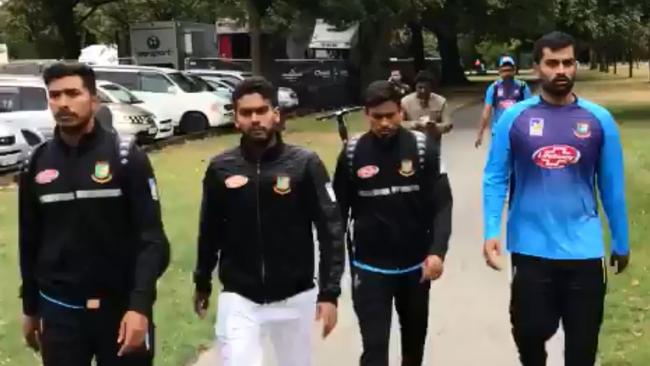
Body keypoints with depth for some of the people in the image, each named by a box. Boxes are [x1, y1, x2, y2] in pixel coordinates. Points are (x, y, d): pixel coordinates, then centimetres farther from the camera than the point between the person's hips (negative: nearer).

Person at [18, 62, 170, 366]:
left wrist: (140, 305, -20)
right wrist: (30, 308, 14)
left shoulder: (126, 157, -7)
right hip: (58, 311, 3)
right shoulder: (37, 165, 3)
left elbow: (151, 237, -11)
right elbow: (30, 243, 11)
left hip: (121, 306, -2)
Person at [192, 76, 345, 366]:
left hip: (295, 298, 0)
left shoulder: (305, 164, -9)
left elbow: (330, 230, -8)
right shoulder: (221, 169, -4)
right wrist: (202, 284, 17)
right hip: (238, 299, 0)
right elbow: (210, 232, 8)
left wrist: (329, 292, -13)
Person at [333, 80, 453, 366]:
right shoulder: (352, 153, -7)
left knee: (415, 334, 23)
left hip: (415, 263, 2)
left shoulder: (423, 147, -8)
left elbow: (442, 203, -8)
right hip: (369, 266, -1)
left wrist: (437, 251, -21)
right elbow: (339, 210, 2)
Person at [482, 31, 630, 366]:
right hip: (531, 248, -1)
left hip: (584, 249, 1)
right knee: (530, 331, 9)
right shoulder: (514, 118, -3)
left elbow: (612, 186, 6)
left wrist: (621, 243, 10)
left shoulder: (599, 119, 0)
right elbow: (495, 179, 0)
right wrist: (491, 232, -10)